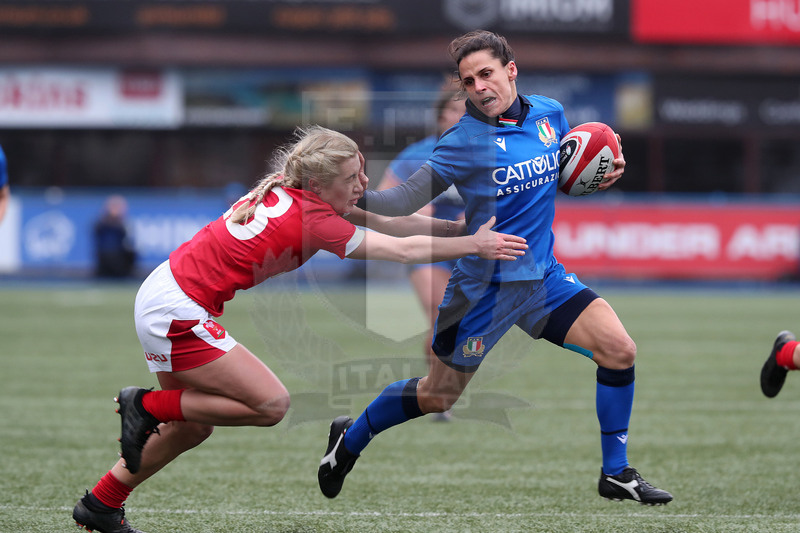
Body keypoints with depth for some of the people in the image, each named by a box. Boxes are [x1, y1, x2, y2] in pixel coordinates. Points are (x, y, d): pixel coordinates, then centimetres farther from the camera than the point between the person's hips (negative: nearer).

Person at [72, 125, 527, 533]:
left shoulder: (289, 194, 5)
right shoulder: (313, 219, -19)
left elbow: (388, 224, 11)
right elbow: (404, 250, -16)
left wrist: (463, 226, 9)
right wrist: (475, 246, -7)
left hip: (161, 295, 10)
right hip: (178, 311, -10)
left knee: (192, 428, 18)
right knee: (271, 404, -9)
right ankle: (147, 406, -2)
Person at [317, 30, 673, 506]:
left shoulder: (550, 114, 1)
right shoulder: (466, 140, -15)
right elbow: (405, 201, -17)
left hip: (543, 276, 5)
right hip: (484, 285, -5)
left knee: (619, 350, -11)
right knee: (438, 396, 7)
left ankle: (617, 474, 2)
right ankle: (350, 439, 33)